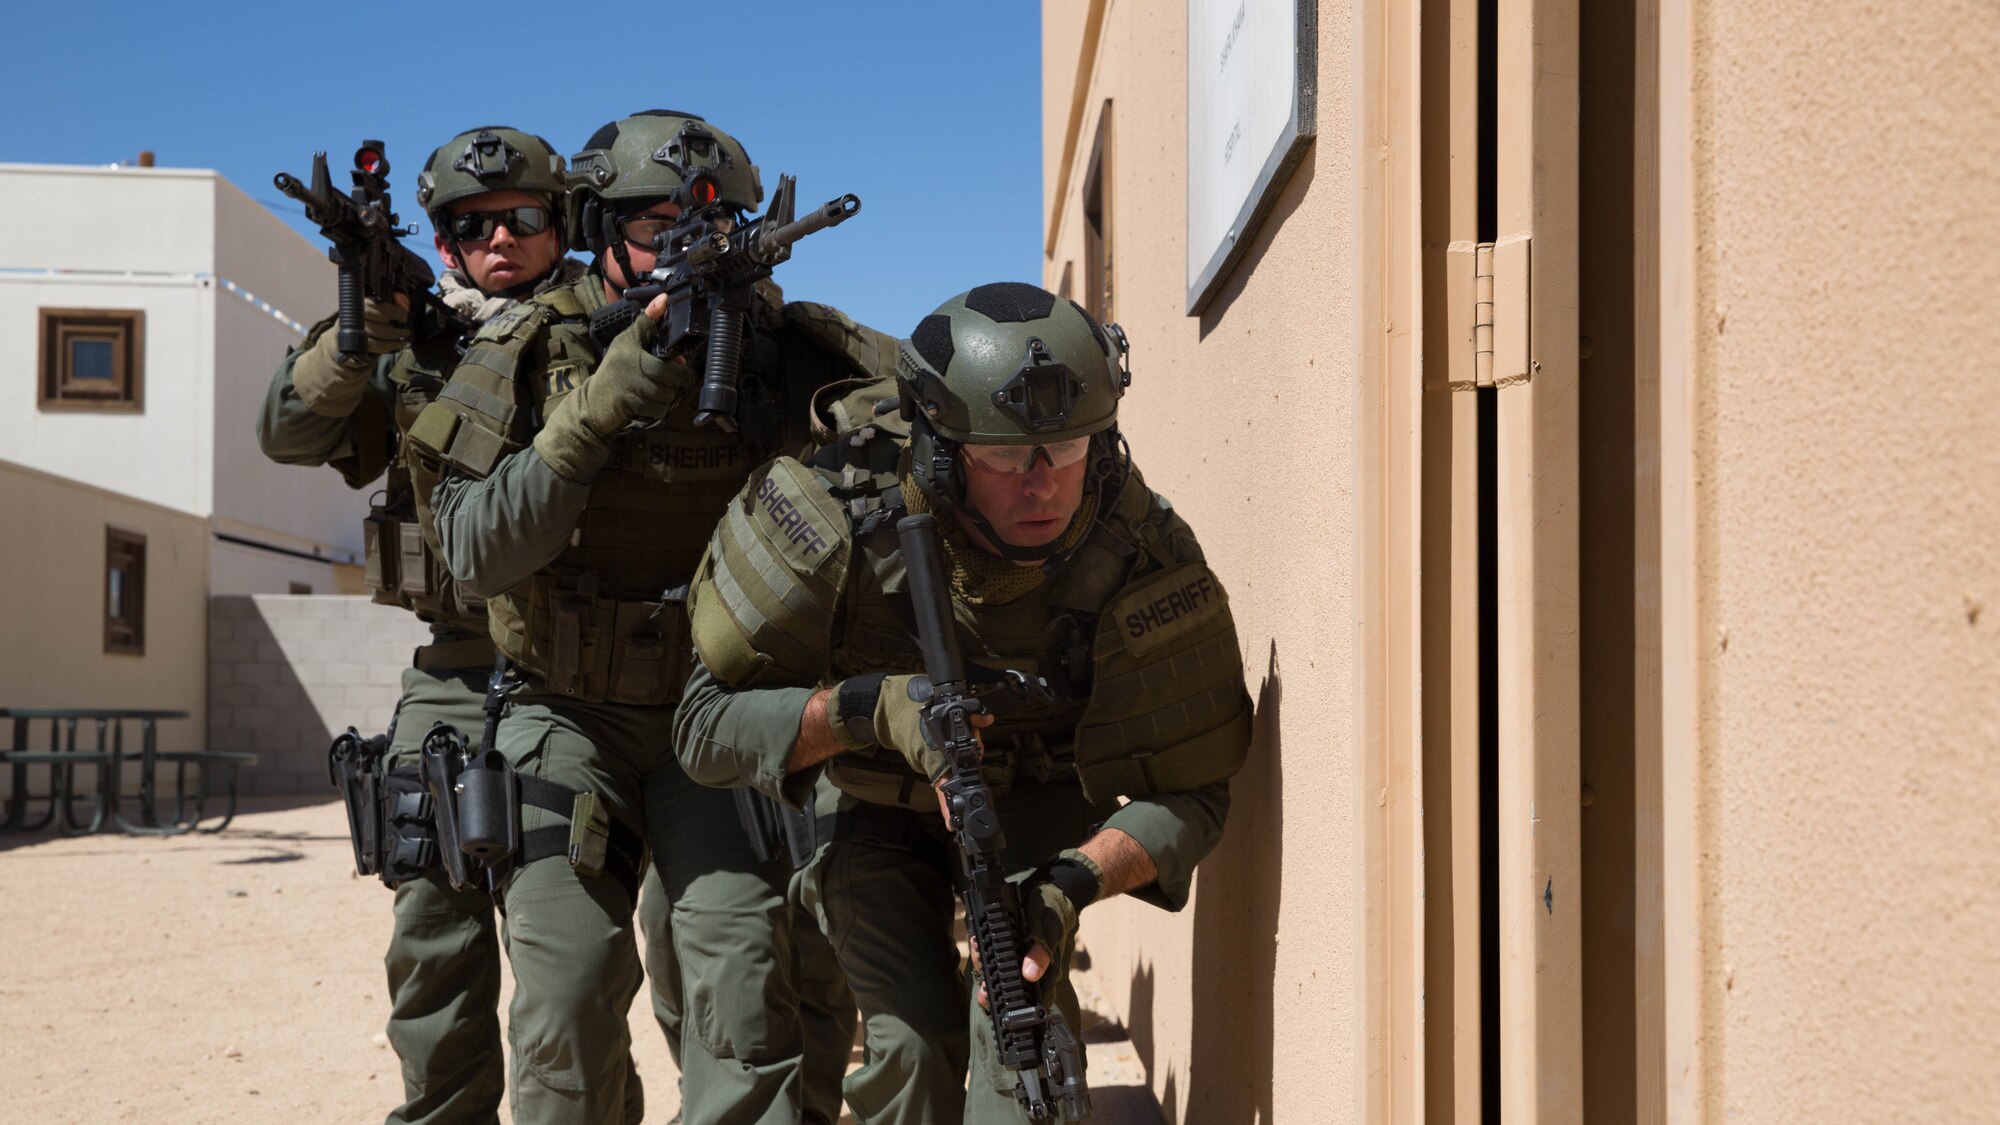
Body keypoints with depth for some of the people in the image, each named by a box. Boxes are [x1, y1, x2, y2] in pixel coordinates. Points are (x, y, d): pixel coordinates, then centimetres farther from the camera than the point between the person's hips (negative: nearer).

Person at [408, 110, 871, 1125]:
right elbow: (475, 553, -12)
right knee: (571, 975, -9)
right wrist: (599, 408, -21)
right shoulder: (523, 356, -4)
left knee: (743, 948, -14)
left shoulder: (770, 343, -2)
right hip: (568, 714, 0)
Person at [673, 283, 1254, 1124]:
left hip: (1037, 798, 1)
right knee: (913, 1043, -15)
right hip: (876, 801, 0)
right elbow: (708, 724, -27)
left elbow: (1188, 789, -24)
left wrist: (1077, 882, -44)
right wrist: (866, 710, -45)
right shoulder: (834, 510, -34)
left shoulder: (1145, 558, -31)